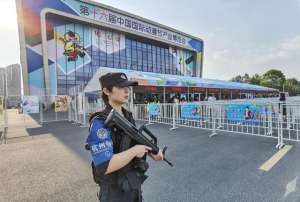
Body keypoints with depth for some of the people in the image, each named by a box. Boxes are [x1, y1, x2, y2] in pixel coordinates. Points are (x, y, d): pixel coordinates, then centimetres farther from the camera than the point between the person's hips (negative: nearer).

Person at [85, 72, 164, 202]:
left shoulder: (128, 116, -2)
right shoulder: (100, 123, -26)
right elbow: (105, 166, -33)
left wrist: (151, 151, -5)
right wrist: (135, 150, -26)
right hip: (115, 191, -6)